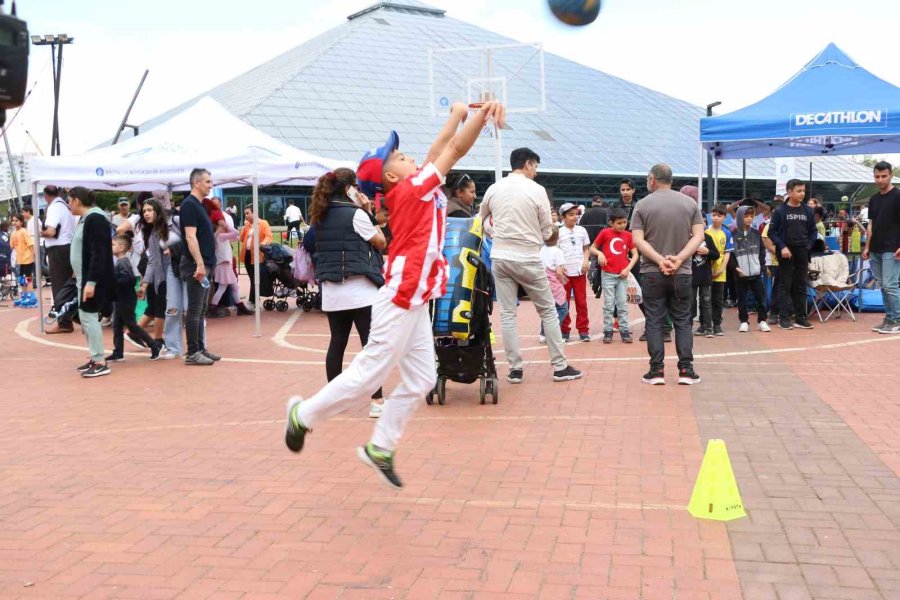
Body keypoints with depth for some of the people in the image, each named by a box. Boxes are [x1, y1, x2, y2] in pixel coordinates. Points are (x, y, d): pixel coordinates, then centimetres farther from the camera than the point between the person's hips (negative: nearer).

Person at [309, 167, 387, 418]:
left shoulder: (320, 217, 11)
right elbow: (380, 242, 0)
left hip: (331, 290, 7)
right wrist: (369, 212, 5)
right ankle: (377, 401, -5)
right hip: (358, 289, -7)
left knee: (337, 343, 12)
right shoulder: (356, 214, -9)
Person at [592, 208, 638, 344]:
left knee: (623, 304, 4)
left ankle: (624, 330, 9)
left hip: (623, 275, 2)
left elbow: (635, 254, 7)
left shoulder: (628, 235, 3)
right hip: (607, 274, -2)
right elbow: (592, 248, 4)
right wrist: (599, 253, -17)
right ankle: (608, 331, 8)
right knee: (609, 304, 2)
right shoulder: (605, 233, -3)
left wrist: (628, 268, -6)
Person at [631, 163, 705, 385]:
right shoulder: (690, 203, 4)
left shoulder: (643, 205, -3)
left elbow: (638, 240, -11)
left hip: (652, 273, -2)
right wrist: (679, 259, -11)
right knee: (683, 321, 9)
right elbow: (698, 236, -3)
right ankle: (685, 370, 6)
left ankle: (656, 371, 3)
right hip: (682, 273, 2)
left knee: (654, 322, 4)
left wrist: (660, 260, -15)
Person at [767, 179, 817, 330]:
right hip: (786, 253, -3)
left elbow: (813, 231, 12)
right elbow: (772, 232, -4)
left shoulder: (808, 211, 6)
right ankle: (784, 318, 4)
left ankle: (801, 317, 11)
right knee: (786, 286, 1)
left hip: (802, 253, 3)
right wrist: (782, 246, -14)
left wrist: (808, 246, -3)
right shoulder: (780, 211, -5)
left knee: (801, 286, 7)